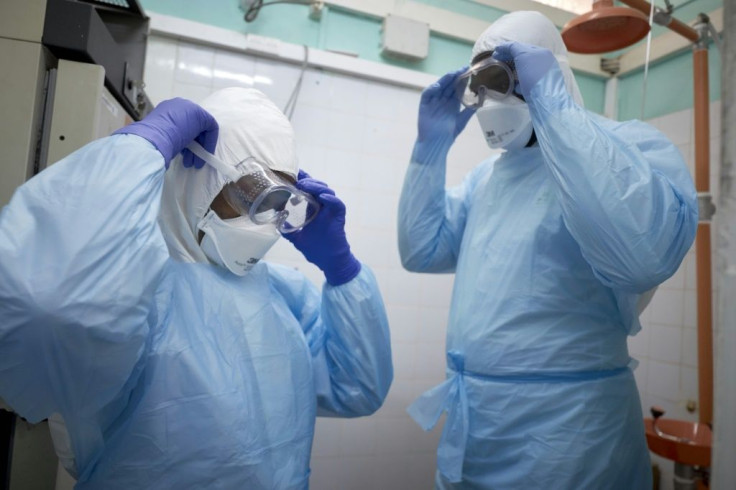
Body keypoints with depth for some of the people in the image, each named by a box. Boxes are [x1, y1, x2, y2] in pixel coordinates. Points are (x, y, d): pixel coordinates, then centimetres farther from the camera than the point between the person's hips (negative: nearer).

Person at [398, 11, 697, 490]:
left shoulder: (632, 144, -10)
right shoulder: (488, 172, 11)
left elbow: (644, 255, -31)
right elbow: (422, 252, 7)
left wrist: (551, 101, -26)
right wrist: (432, 146, 0)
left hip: (563, 425, -6)